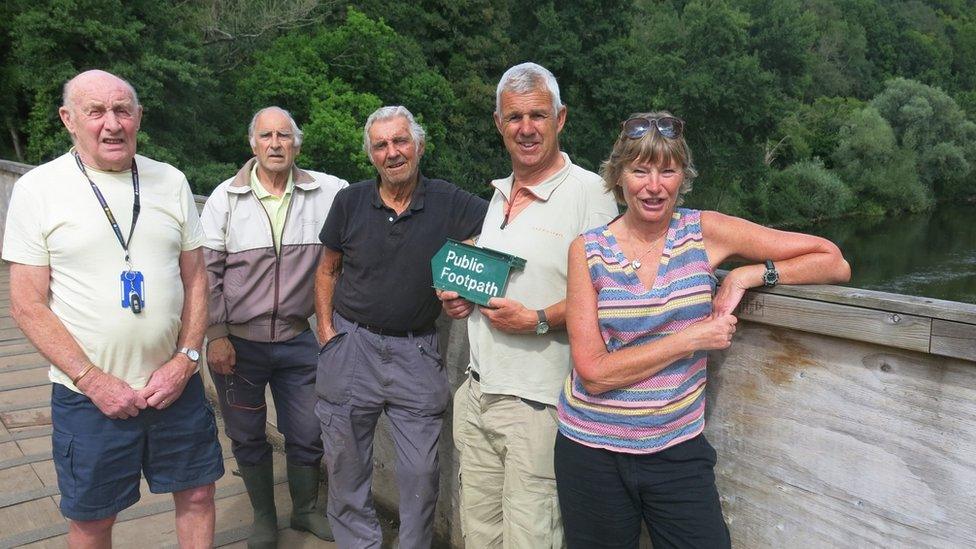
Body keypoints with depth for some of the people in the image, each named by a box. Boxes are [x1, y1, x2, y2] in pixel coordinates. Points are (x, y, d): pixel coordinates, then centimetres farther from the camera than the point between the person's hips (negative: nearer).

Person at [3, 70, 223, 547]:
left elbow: (196, 277, 6)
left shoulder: (170, 181, 3)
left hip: (176, 384, 3)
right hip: (87, 395, -2)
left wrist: (184, 361, -6)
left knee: (197, 494, 14)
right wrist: (94, 381, -13)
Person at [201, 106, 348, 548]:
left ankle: (305, 510, 39)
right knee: (248, 438, 15)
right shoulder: (226, 198, -5)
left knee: (306, 435, 13)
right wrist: (215, 335, -7)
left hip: (297, 340, 1)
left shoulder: (327, 192, -4)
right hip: (238, 343, 0)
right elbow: (206, 271, -3)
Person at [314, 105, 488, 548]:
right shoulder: (350, 201, 1)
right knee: (346, 465, 12)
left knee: (421, 470, 5)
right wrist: (326, 329, 4)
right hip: (351, 344, 2)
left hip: (416, 353, -1)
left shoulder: (450, 203, -5)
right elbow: (328, 269, 12)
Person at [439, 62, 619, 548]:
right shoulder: (500, 195, 14)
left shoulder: (589, 192, -10)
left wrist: (538, 321, -21)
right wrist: (460, 298, 6)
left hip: (536, 404, -7)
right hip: (476, 393, 8)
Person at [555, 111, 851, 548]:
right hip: (592, 449, 0)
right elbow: (594, 373, -13)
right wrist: (691, 338, -16)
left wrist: (748, 275, -15)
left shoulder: (705, 232, -5)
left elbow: (833, 262, -3)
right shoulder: (587, 250, -6)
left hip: (678, 450, 0)